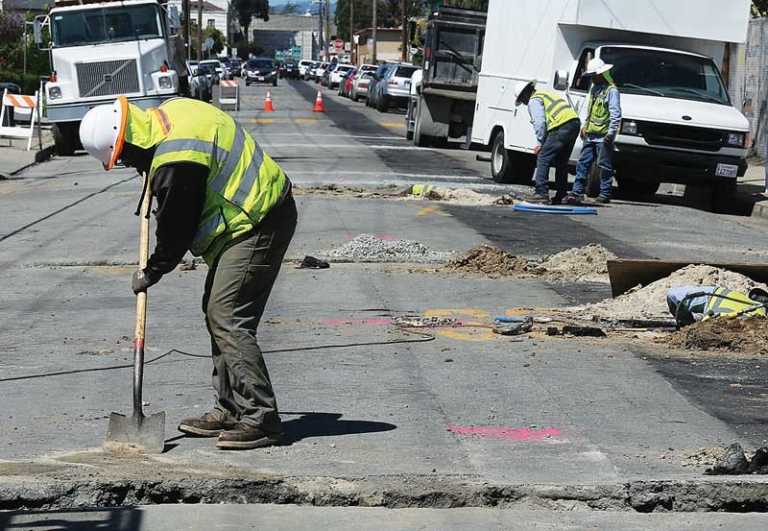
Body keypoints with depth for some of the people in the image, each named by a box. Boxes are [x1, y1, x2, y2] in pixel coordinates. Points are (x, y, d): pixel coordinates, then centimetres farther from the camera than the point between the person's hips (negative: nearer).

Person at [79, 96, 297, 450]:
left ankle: (260, 419, -9)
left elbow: (176, 230, -15)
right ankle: (230, 410, 21)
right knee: (217, 312, 14)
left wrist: (151, 272, 0)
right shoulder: (171, 111, 3)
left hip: (256, 226, -11)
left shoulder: (175, 165, -26)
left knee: (227, 319, -12)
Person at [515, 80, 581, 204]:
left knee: (543, 158, -7)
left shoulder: (534, 101, 3)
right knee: (561, 162, 18)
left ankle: (542, 193, -14)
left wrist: (541, 143, -1)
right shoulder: (546, 94, 33)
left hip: (562, 126, -10)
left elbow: (539, 123, -9)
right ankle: (560, 196, 21)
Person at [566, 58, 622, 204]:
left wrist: (611, 132, -18)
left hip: (603, 137, -8)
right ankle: (577, 192, 6)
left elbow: (616, 114, -13)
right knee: (583, 163, 5)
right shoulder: (594, 89, 18)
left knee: (604, 166, -1)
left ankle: (605, 194, 5)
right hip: (590, 136, 8)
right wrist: (585, 127, 20)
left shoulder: (611, 90, -8)